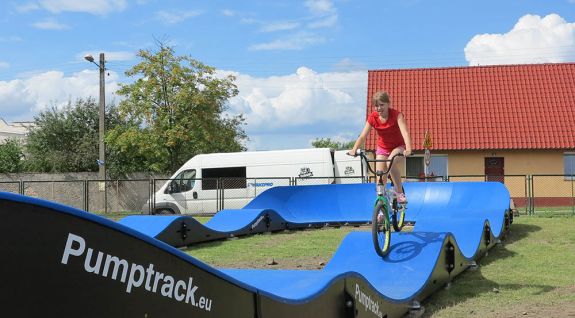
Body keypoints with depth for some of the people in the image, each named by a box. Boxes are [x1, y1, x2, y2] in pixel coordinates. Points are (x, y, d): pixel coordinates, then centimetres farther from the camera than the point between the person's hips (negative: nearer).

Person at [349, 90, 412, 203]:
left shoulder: (396, 115, -21)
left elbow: (405, 132, -34)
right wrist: (354, 149, -39)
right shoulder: (372, 118, -13)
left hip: (398, 147, -3)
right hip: (382, 148, 3)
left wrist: (408, 149, -52)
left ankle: (400, 193, -19)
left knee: (391, 163, -35)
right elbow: (363, 136, -20)